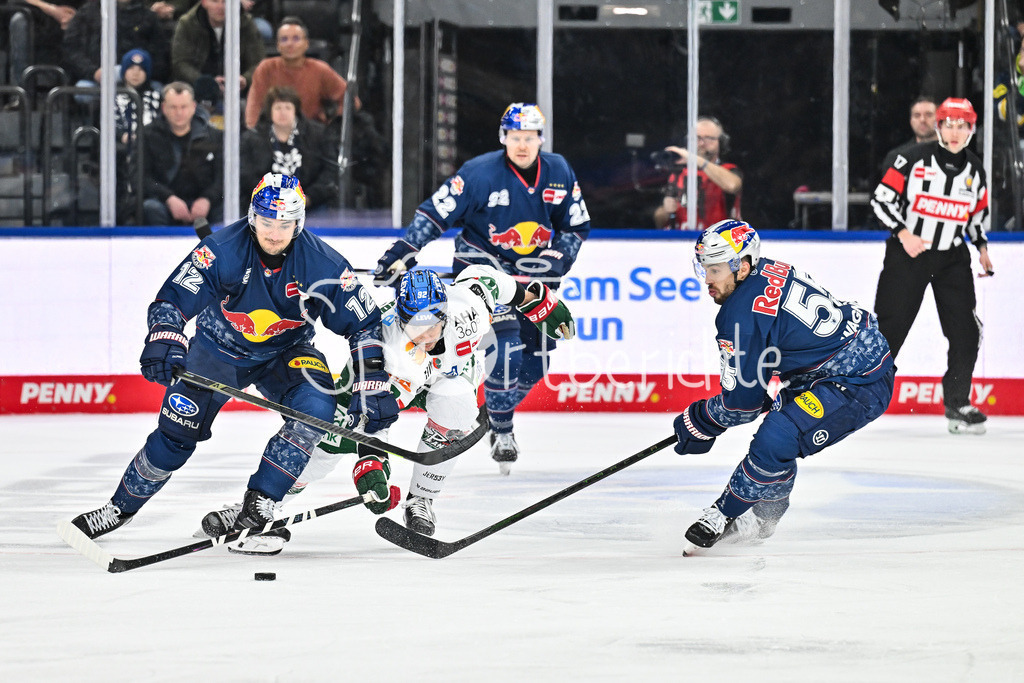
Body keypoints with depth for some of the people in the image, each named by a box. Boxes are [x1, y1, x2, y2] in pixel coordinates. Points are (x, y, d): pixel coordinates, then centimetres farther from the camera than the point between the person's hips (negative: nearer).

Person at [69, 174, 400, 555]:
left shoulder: (320, 263, -22)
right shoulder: (222, 251, -25)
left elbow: (364, 323, -15)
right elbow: (172, 300, -24)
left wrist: (373, 387, -23)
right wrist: (163, 343, -44)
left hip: (285, 351, 1)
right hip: (220, 347, -1)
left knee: (317, 406, -27)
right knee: (178, 429, -8)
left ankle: (256, 511, -20)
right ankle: (120, 508, 17)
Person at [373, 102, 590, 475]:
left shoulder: (559, 173, -4)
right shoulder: (480, 173, -18)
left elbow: (577, 226, 6)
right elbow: (435, 213, -16)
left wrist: (555, 259, -11)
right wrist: (402, 253, -24)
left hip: (533, 272, 5)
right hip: (482, 265, -5)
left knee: (536, 357, 3)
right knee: (506, 345, -21)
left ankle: (501, 407, 30)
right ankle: (501, 431, -5)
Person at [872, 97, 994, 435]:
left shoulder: (975, 170, 6)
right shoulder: (915, 159, -9)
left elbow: (979, 212, 20)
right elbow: (881, 198, -9)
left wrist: (982, 246, 7)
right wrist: (903, 233, -18)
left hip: (952, 258, 4)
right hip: (907, 253, -4)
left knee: (966, 330, -4)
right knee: (889, 328, -6)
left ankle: (957, 403, 6)